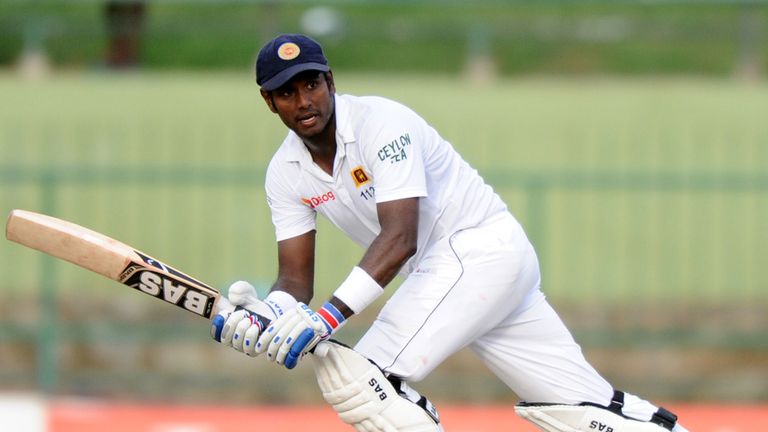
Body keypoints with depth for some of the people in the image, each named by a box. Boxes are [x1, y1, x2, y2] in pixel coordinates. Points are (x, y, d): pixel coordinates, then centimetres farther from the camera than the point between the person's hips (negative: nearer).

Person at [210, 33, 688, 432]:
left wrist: (328, 316, -42)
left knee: (355, 376, -20)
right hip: (435, 271, 8)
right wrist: (268, 312, -23)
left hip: (484, 247, -8)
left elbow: (400, 238, -31)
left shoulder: (380, 122, -21)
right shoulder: (286, 173, 3)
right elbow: (296, 277, 2)